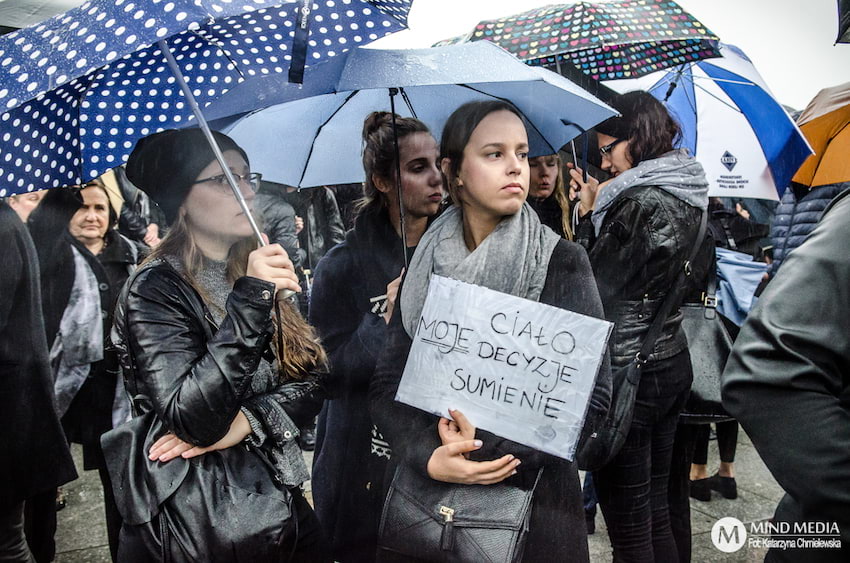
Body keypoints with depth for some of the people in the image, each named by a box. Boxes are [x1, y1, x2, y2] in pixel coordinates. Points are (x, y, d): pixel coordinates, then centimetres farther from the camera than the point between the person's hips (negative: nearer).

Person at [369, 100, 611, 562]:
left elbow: (593, 394, -10)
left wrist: (489, 446, -18)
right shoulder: (427, 265, -1)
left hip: (533, 494, -2)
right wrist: (428, 455, -19)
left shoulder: (562, 262, -7)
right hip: (428, 493, 2)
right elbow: (387, 383, -2)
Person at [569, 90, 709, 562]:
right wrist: (599, 209, 8)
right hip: (673, 361, 10)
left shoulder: (642, 202, -18)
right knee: (657, 510, 20)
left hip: (628, 370, -10)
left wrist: (588, 214, -4)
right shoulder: (685, 198, 11)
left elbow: (595, 285, -14)